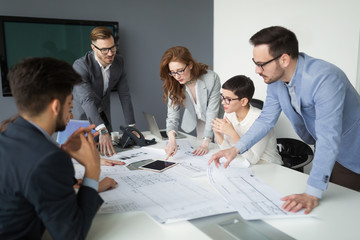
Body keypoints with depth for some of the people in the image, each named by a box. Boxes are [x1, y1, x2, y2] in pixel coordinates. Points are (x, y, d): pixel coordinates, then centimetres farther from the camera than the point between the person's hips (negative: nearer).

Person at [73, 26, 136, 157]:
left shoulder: (118, 61, -11)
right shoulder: (80, 66, -28)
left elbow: (124, 94, -8)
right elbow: (87, 99, -40)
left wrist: (131, 126, -12)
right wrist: (102, 131, -52)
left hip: (103, 117, 5)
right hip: (82, 118, -4)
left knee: (108, 154, 5)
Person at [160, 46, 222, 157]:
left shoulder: (211, 78, -32)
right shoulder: (173, 85, -21)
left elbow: (212, 112, -29)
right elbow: (172, 114, -26)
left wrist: (205, 143, -34)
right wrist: (172, 139, -45)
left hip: (216, 122, -3)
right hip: (199, 122, 3)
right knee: (200, 157, 7)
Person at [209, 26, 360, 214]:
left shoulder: (324, 78, -35)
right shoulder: (275, 79, -10)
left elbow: (329, 139, -40)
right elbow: (266, 119, -1)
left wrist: (312, 194, -43)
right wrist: (236, 149, -12)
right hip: (321, 152, 7)